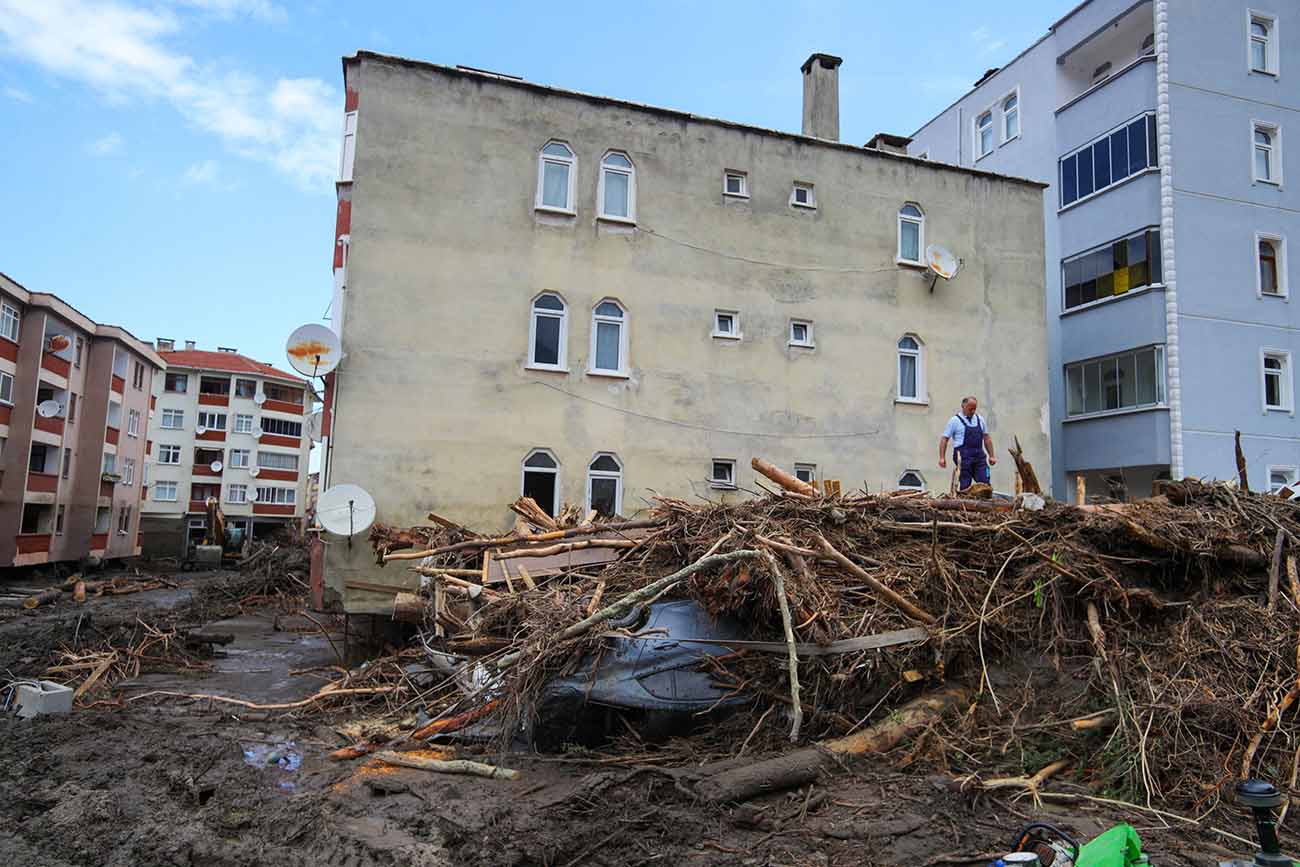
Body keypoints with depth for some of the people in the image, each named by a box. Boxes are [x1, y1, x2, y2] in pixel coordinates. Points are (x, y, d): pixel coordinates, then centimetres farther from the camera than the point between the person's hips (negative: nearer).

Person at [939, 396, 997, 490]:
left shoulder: (980, 419, 16)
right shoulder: (955, 420, 2)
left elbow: (986, 438, 21)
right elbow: (944, 439, 0)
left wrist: (992, 456, 15)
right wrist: (942, 457, -8)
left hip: (979, 455, 4)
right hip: (963, 456, -4)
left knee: (985, 483, -4)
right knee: (965, 485, -4)